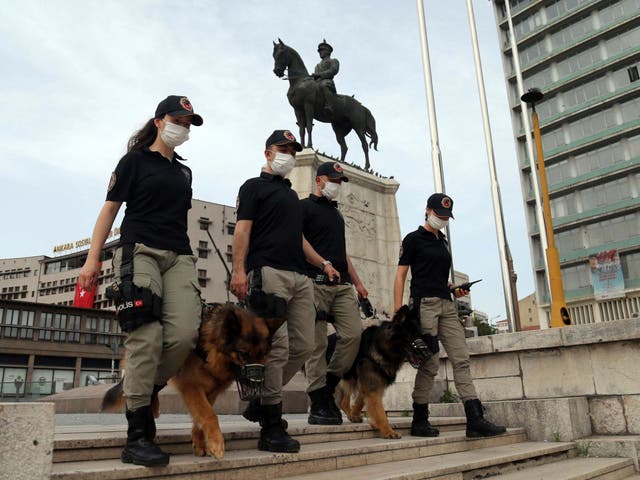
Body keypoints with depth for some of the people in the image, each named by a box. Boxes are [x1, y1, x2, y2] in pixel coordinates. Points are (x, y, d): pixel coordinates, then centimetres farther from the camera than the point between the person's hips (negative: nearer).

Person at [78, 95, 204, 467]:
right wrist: (93, 257, -3)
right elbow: (110, 209, 6)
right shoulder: (135, 161, 10)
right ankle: (138, 435, -12)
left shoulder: (184, 172, 25)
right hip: (139, 251, -5)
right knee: (147, 336, -18)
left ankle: (145, 392, 6)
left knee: (185, 332, -18)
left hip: (179, 256, 5)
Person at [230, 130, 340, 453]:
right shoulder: (254, 186, 9)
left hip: (299, 276, 8)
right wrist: (239, 269, -16)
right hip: (268, 271, -8)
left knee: (303, 346, 3)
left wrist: (323, 263, 23)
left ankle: (261, 402, 19)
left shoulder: (291, 195, 31)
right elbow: (243, 229, -3)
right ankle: (272, 428, -5)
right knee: (278, 346, -13)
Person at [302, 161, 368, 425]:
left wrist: (357, 282, 23)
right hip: (316, 283, -7)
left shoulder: (336, 213, 28)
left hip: (342, 285, 7)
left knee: (353, 334, -7)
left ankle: (328, 387, 9)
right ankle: (318, 405, -1)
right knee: (317, 344, -6)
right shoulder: (305, 207, 6)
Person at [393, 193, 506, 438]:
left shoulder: (442, 242, 22)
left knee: (461, 360, -2)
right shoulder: (413, 239, 2)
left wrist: (455, 289, 9)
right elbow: (400, 275, -3)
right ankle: (419, 421, 6)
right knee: (430, 363, -6)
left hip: (447, 304, 7)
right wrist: (398, 311, -13)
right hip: (424, 303, -7)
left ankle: (475, 419, -4)